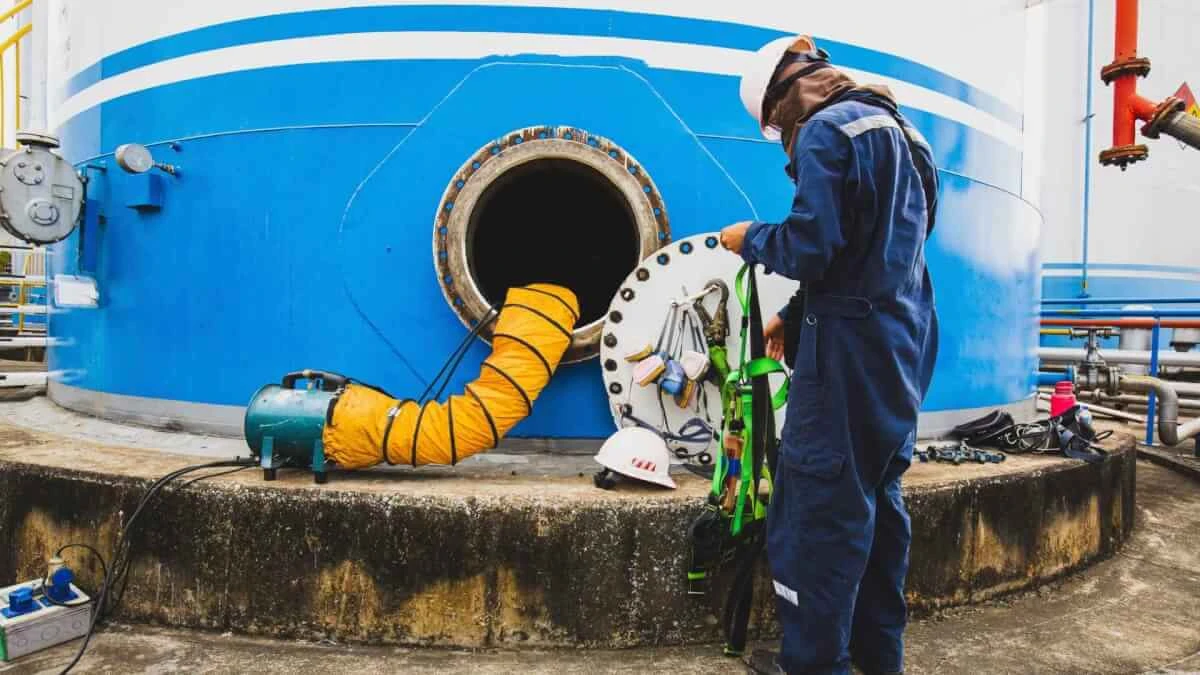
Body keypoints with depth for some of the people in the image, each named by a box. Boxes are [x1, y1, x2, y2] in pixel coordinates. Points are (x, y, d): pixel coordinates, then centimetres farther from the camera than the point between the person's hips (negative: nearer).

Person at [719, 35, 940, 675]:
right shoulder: (897, 130, 20)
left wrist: (749, 238, 0)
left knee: (819, 506, -2)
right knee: (877, 497, 16)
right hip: (903, 344, 10)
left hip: (851, 350, -10)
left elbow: (811, 247, -20)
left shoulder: (827, 130, -10)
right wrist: (794, 316, 21)